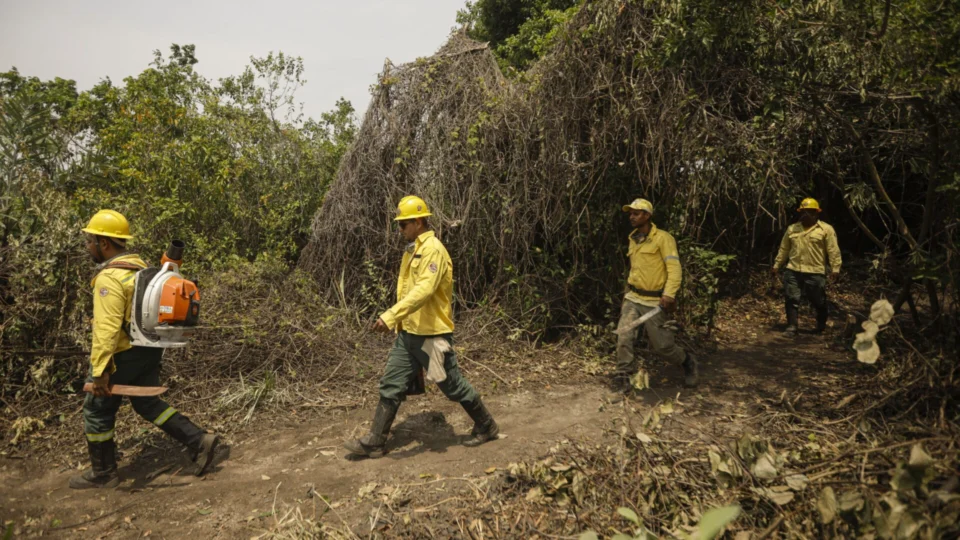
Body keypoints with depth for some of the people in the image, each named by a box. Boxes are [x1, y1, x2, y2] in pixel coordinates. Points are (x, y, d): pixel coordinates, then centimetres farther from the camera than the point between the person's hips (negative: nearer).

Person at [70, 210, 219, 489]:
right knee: (148, 404, 20)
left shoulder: (109, 278, -20)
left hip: (124, 355, -8)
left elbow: (107, 328, -26)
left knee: (97, 411, 10)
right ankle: (199, 441, 11)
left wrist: (100, 370, -25)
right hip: (149, 348, 9)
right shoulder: (140, 266, 9)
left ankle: (103, 473, 24)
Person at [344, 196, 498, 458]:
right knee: (391, 386, 8)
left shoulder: (433, 249, -18)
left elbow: (424, 289, -33)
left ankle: (487, 427, 26)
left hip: (431, 335, -8)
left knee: (453, 386, 6)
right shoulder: (412, 249, 12)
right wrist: (399, 323, 20)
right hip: (408, 333, 9)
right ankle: (374, 442, 16)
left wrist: (391, 316, -39)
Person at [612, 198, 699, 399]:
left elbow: (674, 268, -18)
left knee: (661, 345, 3)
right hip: (632, 299, 5)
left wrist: (669, 294, -30)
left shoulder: (663, 238, -11)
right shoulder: (633, 240, 11)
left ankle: (688, 362, 33)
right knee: (624, 339, -9)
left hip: (654, 302, -5)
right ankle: (623, 383, 0)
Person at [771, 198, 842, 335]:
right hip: (793, 271, 3)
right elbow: (784, 249, 16)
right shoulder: (792, 229, 11)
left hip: (815, 273, -3)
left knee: (819, 301, 10)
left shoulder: (826, 229, -1)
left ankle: (821, 326, 31)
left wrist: (835, 268, -10)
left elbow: (833, 251, -4)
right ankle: (791, 326, 7)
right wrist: (777, 265, 15)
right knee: (792, 299, 0)